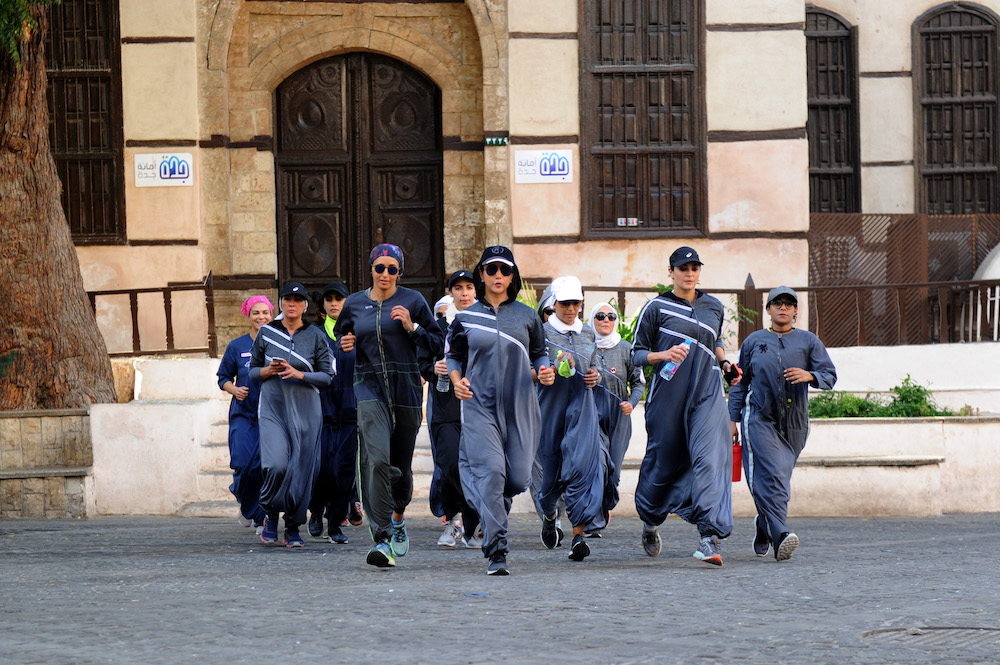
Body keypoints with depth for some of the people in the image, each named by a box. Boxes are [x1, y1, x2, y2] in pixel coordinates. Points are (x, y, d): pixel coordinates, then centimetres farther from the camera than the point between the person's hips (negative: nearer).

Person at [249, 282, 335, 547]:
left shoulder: (315, 336, 3)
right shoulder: (266, 333, 6)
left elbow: (328, 376, 2)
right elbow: (252, 370, 13)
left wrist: (298, 374, -13)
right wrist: (269, 371, -8)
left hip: (305, 410, 0)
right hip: (273, 408, 0)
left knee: (301, 469, -2)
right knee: (276, 464, -17)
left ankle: (293, 528, 10)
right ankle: (270, 515, 7)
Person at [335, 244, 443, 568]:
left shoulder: (412, 301, 2)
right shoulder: (354, 304, 8)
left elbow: (437, 345, 3)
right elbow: (339, 334, 25)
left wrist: (412, 327, -12)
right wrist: (344, 344, 2)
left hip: (406, 386, 0)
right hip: (370, 386, 0)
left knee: (401, 465, 10)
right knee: (377, 459, -20)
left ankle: (397, 517, 43)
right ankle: (383, 540, -25)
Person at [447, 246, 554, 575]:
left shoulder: (527, 316, 9)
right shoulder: (465, 318, 7)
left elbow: (539, 354, 16)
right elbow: (453, 356, 16)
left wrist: (544, 372, -6)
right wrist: (457, 381, -3)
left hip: (519, 406, 2)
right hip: (480, 406, -2)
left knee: (518, 477, -1)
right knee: (491, 471, -17)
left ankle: (494, 508, 36)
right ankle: (496, 551, -17)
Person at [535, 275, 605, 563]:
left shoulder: (588, 334, 12)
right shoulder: (542, 332, -1)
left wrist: (595, 376, 4)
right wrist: (557, 367, -25)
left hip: (582, 406, 2)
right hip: (551, 407, -2)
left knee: (581, 464, -15)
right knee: (551, 468, 7)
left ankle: (578, 536, -19)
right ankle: (548, 514, 42)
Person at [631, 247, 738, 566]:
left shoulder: (714, 307, 15)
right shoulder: (656, 308, 2)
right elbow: (637, 354, 3)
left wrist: (725, 362, 14)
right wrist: (663, 355, -15)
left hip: (707, 393, 2)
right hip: (668, 393, -2)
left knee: (709, 457, -17)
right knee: (664, 460, 5)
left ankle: (709, 534, -26)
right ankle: (650, 522, 34)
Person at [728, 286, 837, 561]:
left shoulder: (808, 342, 12)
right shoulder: (753, 341, 14)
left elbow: (830, 375, 2)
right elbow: (739, 383, 17)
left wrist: (809, 375, -19)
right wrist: (733, 419, 10)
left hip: (794, 423, 2)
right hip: (759, 418, -2)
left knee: (780, 478, 4)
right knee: (770, 475, -18)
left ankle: (763, 524, 29)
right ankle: (780, 535, -30)